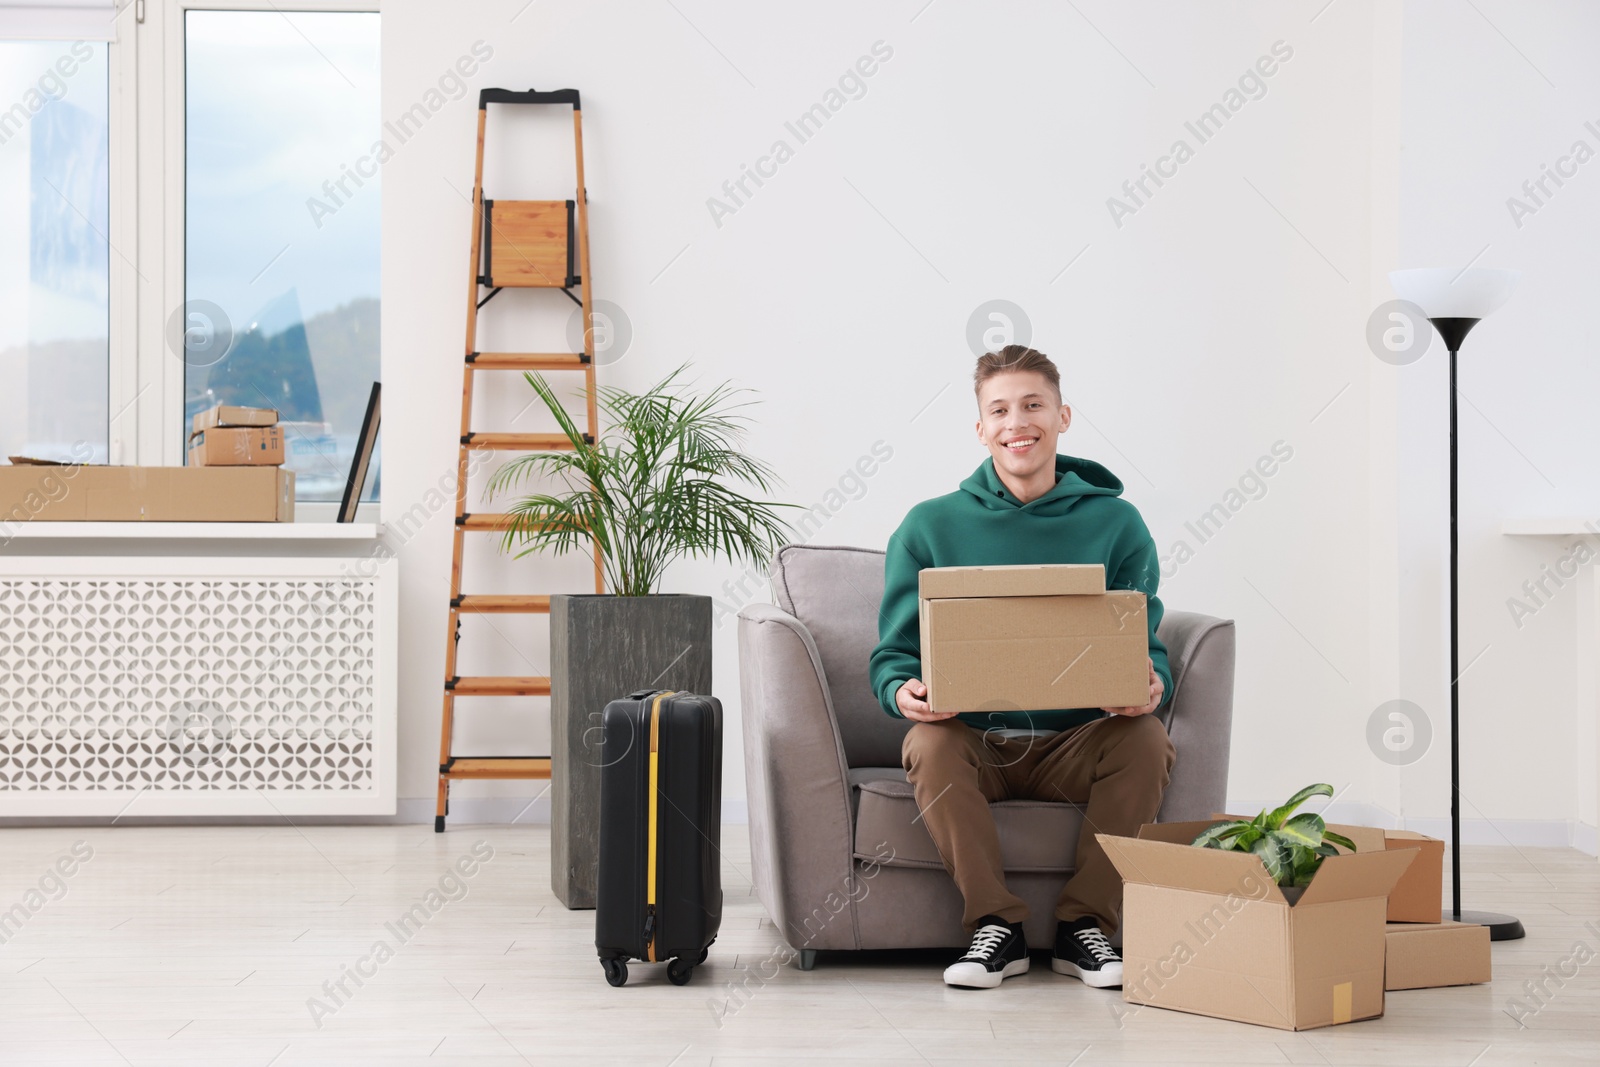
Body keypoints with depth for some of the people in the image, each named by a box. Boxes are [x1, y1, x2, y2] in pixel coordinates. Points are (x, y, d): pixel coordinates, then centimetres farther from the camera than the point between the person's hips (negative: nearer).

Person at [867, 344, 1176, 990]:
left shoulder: (1115, 523, 6)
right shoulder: (930, 527, 5)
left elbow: (1147, 647, 5)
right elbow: (893, 655, 5)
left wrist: (1151, 687, -20)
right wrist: (904, 691, -20)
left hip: (1074, 743, 1)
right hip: (973, 743, -1)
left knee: (1146, 739, -28)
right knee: (930, 743, -32)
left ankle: (1084, 925, -15)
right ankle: (995, 925, -20)